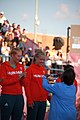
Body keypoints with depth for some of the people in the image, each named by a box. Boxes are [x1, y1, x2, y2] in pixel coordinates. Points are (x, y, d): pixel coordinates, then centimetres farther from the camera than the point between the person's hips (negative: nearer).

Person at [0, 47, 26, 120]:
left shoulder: (21, 66, 11)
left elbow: (23, 84, 12)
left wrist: (23, 77, -9)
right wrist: (16, 78, -16)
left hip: (19, 96, 5)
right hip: (7, 96, -5)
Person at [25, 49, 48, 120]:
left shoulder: (44, 70, 11)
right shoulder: (30, 69, -5)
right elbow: (27, 85, -8)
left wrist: (47, 96, 7)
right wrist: (29, 100, -12)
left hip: (43, 100, 6)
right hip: (33, 100, -5)